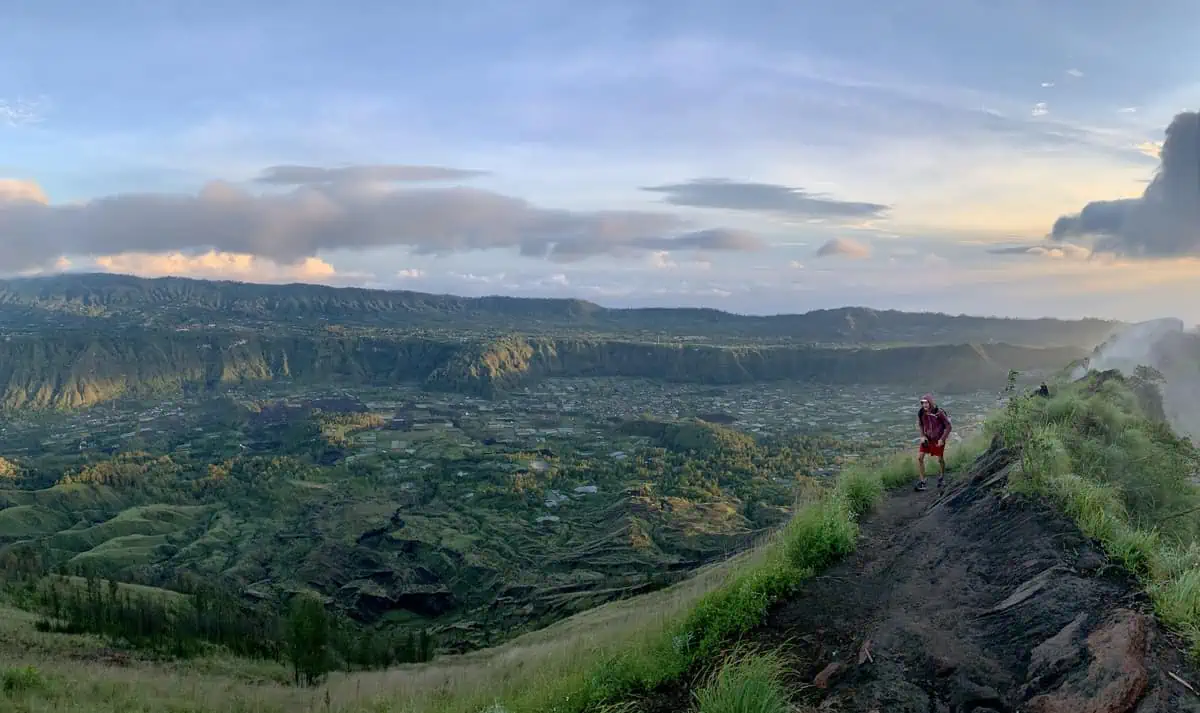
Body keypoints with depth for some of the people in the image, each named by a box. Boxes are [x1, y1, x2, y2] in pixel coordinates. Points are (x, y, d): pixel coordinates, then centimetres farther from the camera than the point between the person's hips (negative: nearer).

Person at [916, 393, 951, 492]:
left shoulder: (939, 412, -23)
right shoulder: (921, 412, -11)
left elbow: (948, 426, -13)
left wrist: (942, 439, -17)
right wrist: (922, 436, -4)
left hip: (938, 439, -3)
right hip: (927, 438, 3)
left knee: (940, 459, 11)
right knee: (919, 457, -8)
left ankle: (941, 478, 39)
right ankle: (922, 481, 1)